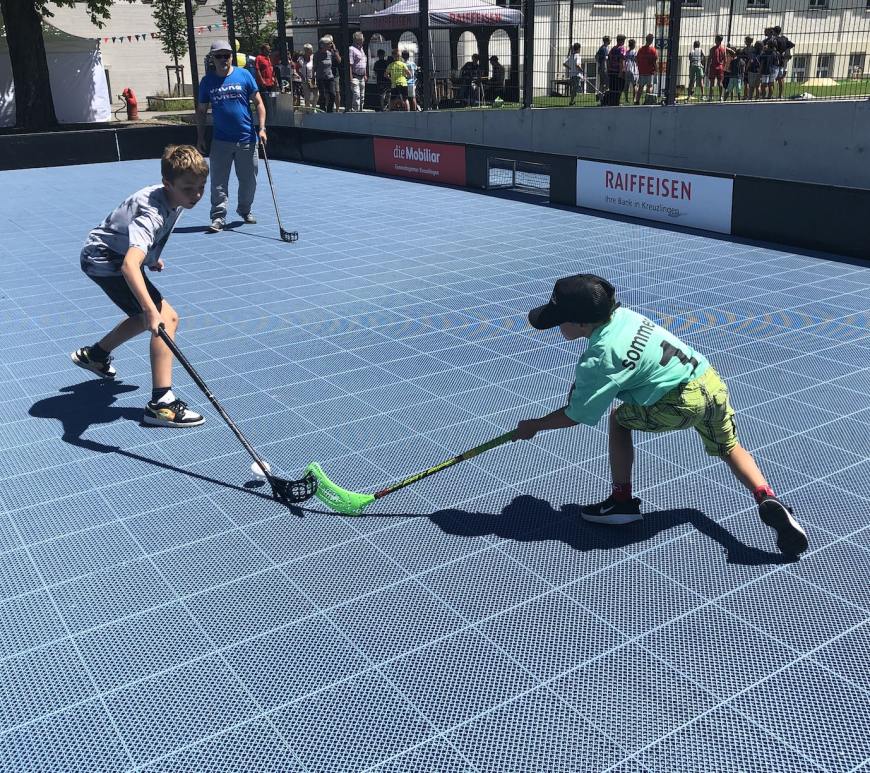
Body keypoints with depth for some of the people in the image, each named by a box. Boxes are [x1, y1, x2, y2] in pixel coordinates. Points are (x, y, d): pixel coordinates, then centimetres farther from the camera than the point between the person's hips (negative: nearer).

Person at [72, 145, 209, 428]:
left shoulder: (171, 196, -6)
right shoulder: (152, 213, -35)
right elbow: (130, 265, -51)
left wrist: (152, 256, 21)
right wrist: (151, 311, -61)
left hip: (115, 254, 10)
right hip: (105, 260, -10)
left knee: (151, 314, 27)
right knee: (166, 317, -21)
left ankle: (95, 354, 45)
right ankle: (161, 403, -22)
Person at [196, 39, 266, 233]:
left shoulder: (244, 75, 1)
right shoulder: (207, 81, 5)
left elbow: (258, 103, 3)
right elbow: (201, 111, 12)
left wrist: (261, 128, -8)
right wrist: (200, 137, 6)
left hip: (247, 139, 0)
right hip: (221, 141, 0)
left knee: (248, 180, 10)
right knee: (218, 182, -4)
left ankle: (245, 209, 31)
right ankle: (218, 217, 0)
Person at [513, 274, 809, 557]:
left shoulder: (599, 359, -16)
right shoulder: (621, 314, 6)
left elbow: (574, 416, -5)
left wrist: (534, 425, 9)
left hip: (683, 400, -8)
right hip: (712, 381, 8)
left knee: (619, 419, 12)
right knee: (730, 448, 25)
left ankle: (622, 501, 18)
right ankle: (767, 498, 1)